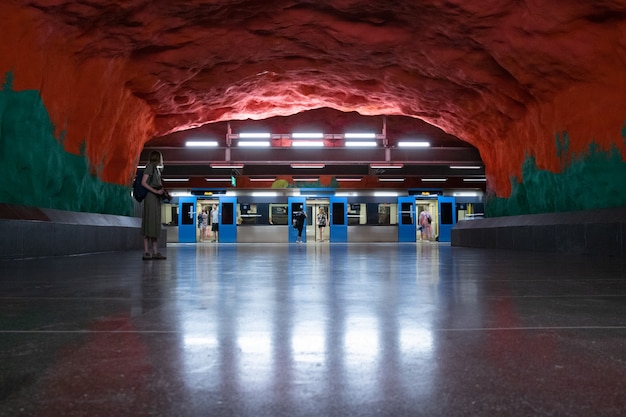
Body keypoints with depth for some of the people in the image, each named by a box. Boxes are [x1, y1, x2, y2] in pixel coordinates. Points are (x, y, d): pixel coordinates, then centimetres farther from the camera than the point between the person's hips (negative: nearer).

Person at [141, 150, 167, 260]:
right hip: (150, 197, -9)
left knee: (156, 225, 6)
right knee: (149, 224, -10)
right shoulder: (150, 166, -4)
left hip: (156, 198, 9)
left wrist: (163, 191, 7)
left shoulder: (156, 169, 21)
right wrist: (156, 191, -16)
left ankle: (155, 252, 8)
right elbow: (143, 183, -13)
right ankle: (146, 252, -10)